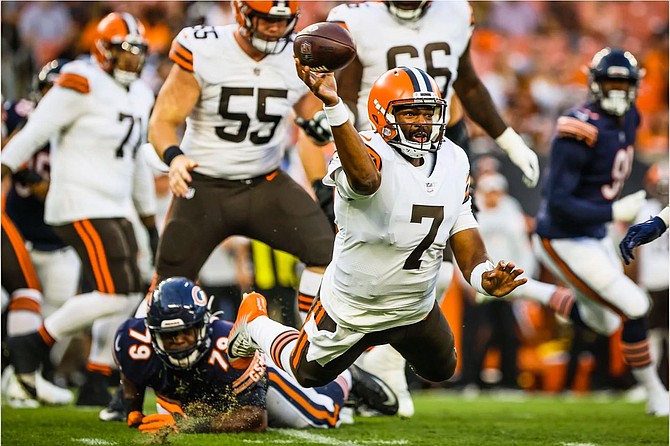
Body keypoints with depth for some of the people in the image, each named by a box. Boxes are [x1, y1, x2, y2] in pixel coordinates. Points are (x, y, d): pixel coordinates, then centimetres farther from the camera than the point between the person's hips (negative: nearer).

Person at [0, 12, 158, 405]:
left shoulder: (140, 96, 14)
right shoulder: (83, 85, -12)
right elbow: (35, 133, -14)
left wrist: (150, 219, 26)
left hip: (114, 210, 9)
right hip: (81, 208, -9)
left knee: (128, 298, 6)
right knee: (113, 296, -16)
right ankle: (34, 344, -2)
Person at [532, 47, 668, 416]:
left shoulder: (627, 119, 0)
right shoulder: (581, 131, -26)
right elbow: (558, 203, -28)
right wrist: (613, 212, -31)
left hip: (595, 236, 9)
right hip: (565, 242, -9)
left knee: (605, 323, 20)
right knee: (634, 309, -12)